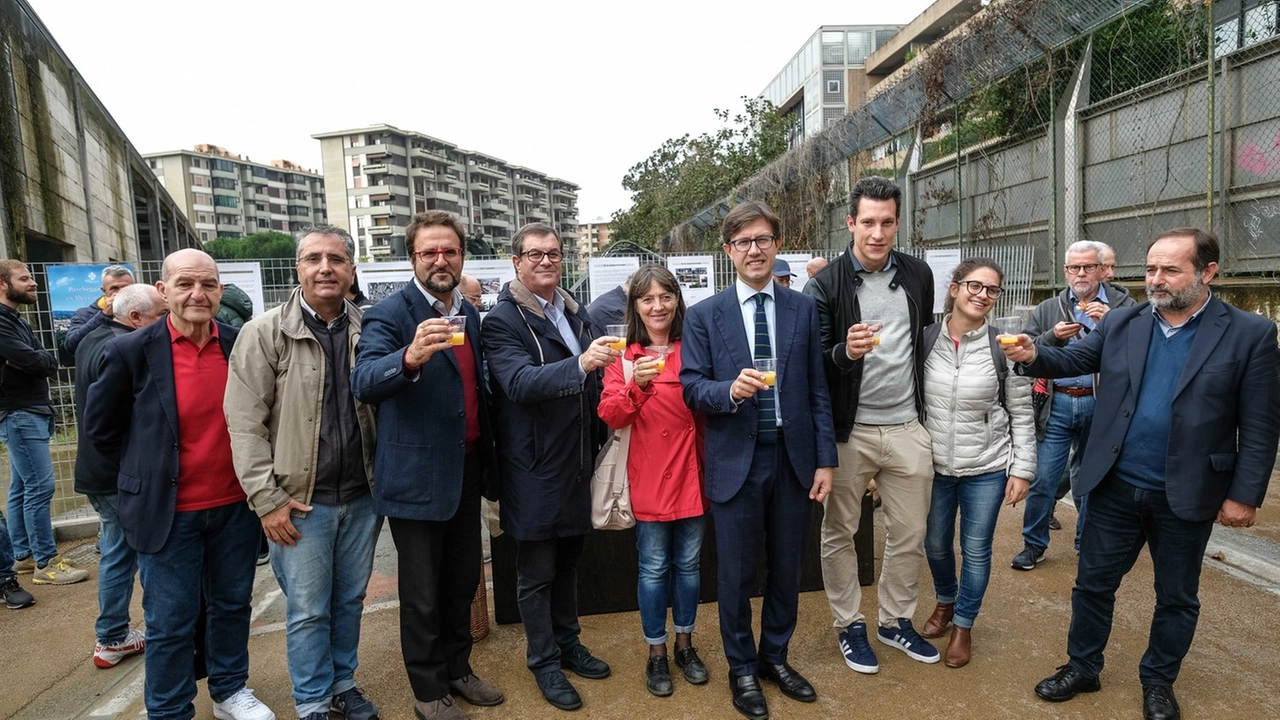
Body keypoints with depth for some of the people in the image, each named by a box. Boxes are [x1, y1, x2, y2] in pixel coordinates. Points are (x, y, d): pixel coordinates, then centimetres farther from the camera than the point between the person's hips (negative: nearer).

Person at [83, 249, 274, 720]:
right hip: (168, 511, -3)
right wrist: (148, 477, 4)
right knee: (171, 623, 9)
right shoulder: (130, 352, -11)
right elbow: (101, 427, 2)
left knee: (233, 605, 18)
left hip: (235, 506, 3)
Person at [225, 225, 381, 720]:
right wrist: (267, 499, -10)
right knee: (308, 609, 8)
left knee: (350, 600, 16)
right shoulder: (265, 333, -7)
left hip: (361, 496, 3)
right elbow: (245, 423, -8)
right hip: (301, 500, -3)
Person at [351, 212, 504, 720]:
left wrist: (487, 459, 14)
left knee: (462, 583, 19)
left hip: (467, 472, 6)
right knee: (422, 594, 8)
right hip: (418, 477, -6)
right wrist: (410, 357, -48)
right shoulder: (390, 314, -12)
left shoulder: (470, 314, 9)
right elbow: (364, 382, -28)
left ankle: (457, 669, 38)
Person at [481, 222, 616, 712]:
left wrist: (599, 444, 10)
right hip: (535, 471, -6)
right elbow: (520, 383, -29)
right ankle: (544, 662, 28)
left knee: (568, 563, 21)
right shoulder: (502, 321, -12)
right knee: (536, 572, 9)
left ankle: (568, 644, 39)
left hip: (577, 465, 6)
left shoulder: (576, 314, 9)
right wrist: (580, 363, -43)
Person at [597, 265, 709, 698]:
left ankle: (685, 644, 33)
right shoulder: (624, 356, -2)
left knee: (688, 563, 14)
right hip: (649, 477, -2)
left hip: (691, 472, 2)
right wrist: (637, 386, -27)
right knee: (654, 567, 7)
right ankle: (656, 653, 25)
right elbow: (611, 416, -11)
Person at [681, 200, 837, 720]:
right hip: (736, 462, -2)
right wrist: (731, 390, -25)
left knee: (787, 566, 15)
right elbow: (692, 389, -5)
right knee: (736, 573, 10)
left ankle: (775, 657, 38)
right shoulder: (704, 316, -1)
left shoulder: (804, 309, 4)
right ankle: (742, 668, 31)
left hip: (793, 460, 2)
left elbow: (817, 389, 4)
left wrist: (825, 459, 0)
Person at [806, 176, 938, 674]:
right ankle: (849, 625, 29)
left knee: (910, 534, 13)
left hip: (908, 428, 4)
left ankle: (896, 620, 34)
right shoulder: (826, 284, -8)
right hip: (848, 432, -3)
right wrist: (845, 352, -29)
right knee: (839, 534, 9)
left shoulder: (918, 275, 6)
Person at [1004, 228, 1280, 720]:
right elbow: (1074, 358, 2)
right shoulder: (1121, 323, 2)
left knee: (1176, 597, 16)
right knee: (1093, 583, 13)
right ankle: (1082, 668, 31)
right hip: (1115, 487, 2)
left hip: (1185, 496, -2)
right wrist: (1034, 356, -21)